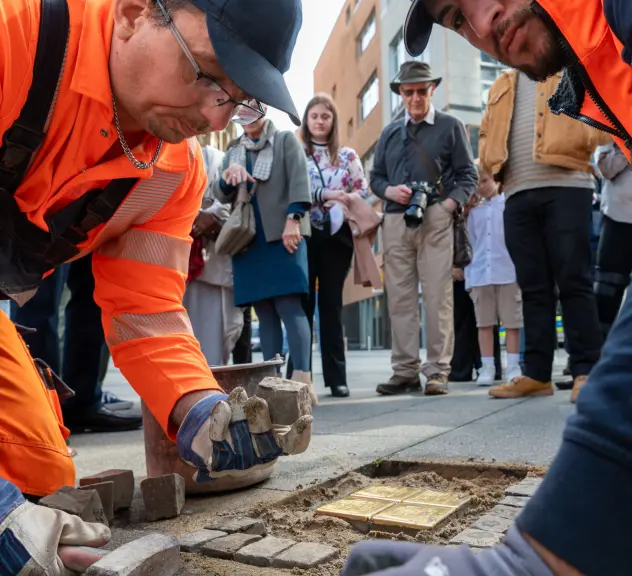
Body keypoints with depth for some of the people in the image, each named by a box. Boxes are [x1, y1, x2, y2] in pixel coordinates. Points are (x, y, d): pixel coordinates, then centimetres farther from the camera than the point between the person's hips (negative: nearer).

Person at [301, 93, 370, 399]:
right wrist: (325, 195, -16)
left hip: (337, 234, 2)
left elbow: (363, 191, 8)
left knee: (331, 303, 5)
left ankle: (336, 376, 8)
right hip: (305, 234, -1)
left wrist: (342, 202, -11)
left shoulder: (348, 155, 13)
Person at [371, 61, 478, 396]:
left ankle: (438, 372, -2)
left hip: (436, 220, -3)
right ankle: (405, 371, 6)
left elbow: (467, 174, 5)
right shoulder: (390, 133, 22)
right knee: (400, 298, 1)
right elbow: (375, 177, 20)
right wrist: (389, 191, -2)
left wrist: (451, 203, -13)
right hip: (395, 221, 4)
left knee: (438, 297, -6)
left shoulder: (450, 127, 11)